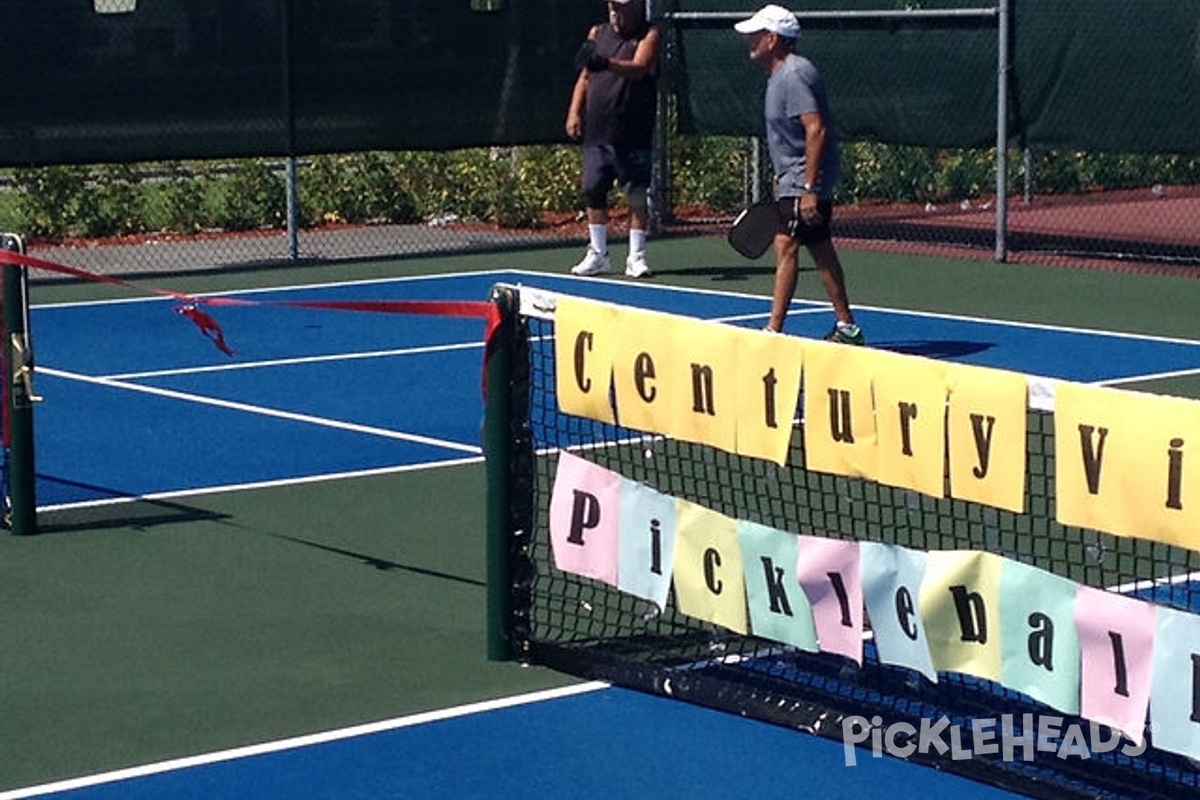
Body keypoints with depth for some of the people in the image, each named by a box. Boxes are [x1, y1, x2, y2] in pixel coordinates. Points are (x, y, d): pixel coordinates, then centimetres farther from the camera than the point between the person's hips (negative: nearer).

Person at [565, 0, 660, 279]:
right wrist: (575, 111, 3)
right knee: (593, 191, 5)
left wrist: (607, 63, -41)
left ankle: (636, 257, 6)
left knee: (637, 194, -2)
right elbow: (585, 77, 17)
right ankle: (597, 255, 16)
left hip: (633, 134, -5)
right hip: (596, 131, 5)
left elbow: (638, 68, -23)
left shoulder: (648, 36, -4)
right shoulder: (597, 33, 12)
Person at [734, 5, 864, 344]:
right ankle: (847, 327, 19)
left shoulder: (794, 75, -18)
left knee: (786, 246, -14)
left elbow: (816, 129, -25)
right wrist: (782, 178, 24)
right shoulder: (780, 75, 14)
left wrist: (809, 188, -27)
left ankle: (774, 330, -15)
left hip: (804, 179, -11)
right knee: (821, 250, 13)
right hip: (795, 179, 11)